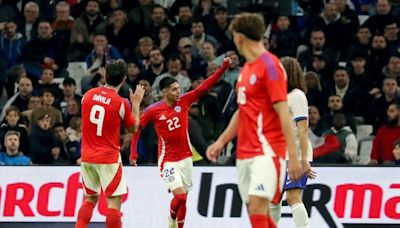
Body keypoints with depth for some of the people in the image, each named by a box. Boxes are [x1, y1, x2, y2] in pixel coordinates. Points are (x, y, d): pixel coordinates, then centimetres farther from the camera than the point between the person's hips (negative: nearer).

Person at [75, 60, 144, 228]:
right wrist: (136, 103, 15)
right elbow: (133, 128, 4)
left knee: (90, 198, 15)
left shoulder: (89, 95, 1)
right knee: (114, 200, -1)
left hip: (87, 156, 5)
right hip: (109, 157, -5)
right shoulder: (121, 103, -12)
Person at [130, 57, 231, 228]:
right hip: (168, 161, -4)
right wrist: (133, 152, -1)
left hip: (186, 158, 4)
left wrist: (223, 68, -19)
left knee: (183, 198, 9)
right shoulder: (153, 110, -10)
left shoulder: (184, 101, -3)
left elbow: (205, 86, -9)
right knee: (180, 195, -15)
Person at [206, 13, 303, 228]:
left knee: (258, 206, -18)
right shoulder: (247, 68, 15)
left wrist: (293, 156, -20)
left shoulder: (269, 65, -12)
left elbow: (284, 113, -16)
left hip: (267, 150, -9)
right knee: (255, 210, 9)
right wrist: (221, 141, 21)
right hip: (245, 152, 9)